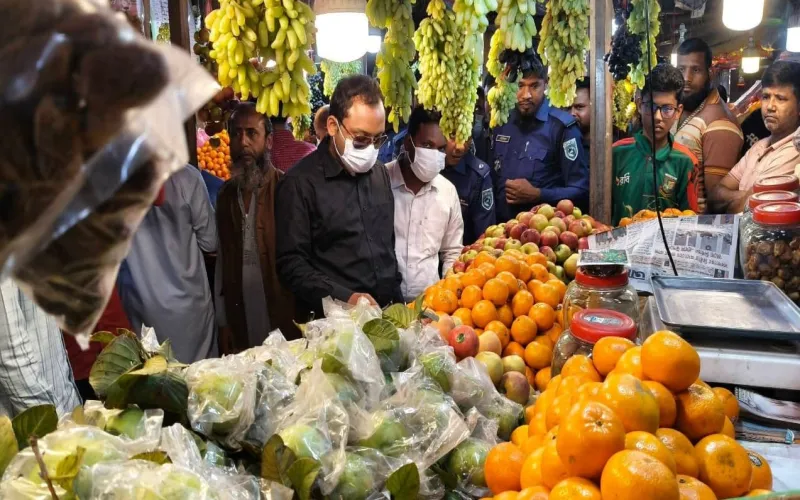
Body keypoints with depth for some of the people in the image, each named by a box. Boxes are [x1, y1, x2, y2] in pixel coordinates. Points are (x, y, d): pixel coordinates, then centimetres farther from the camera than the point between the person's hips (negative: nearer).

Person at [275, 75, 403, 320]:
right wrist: (344, 298, -17)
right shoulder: (301, 181, -6)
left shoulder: (380, 173, 13)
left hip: (387, 313, 4)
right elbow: (291, 263, -10)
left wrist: (396, 296, 13)